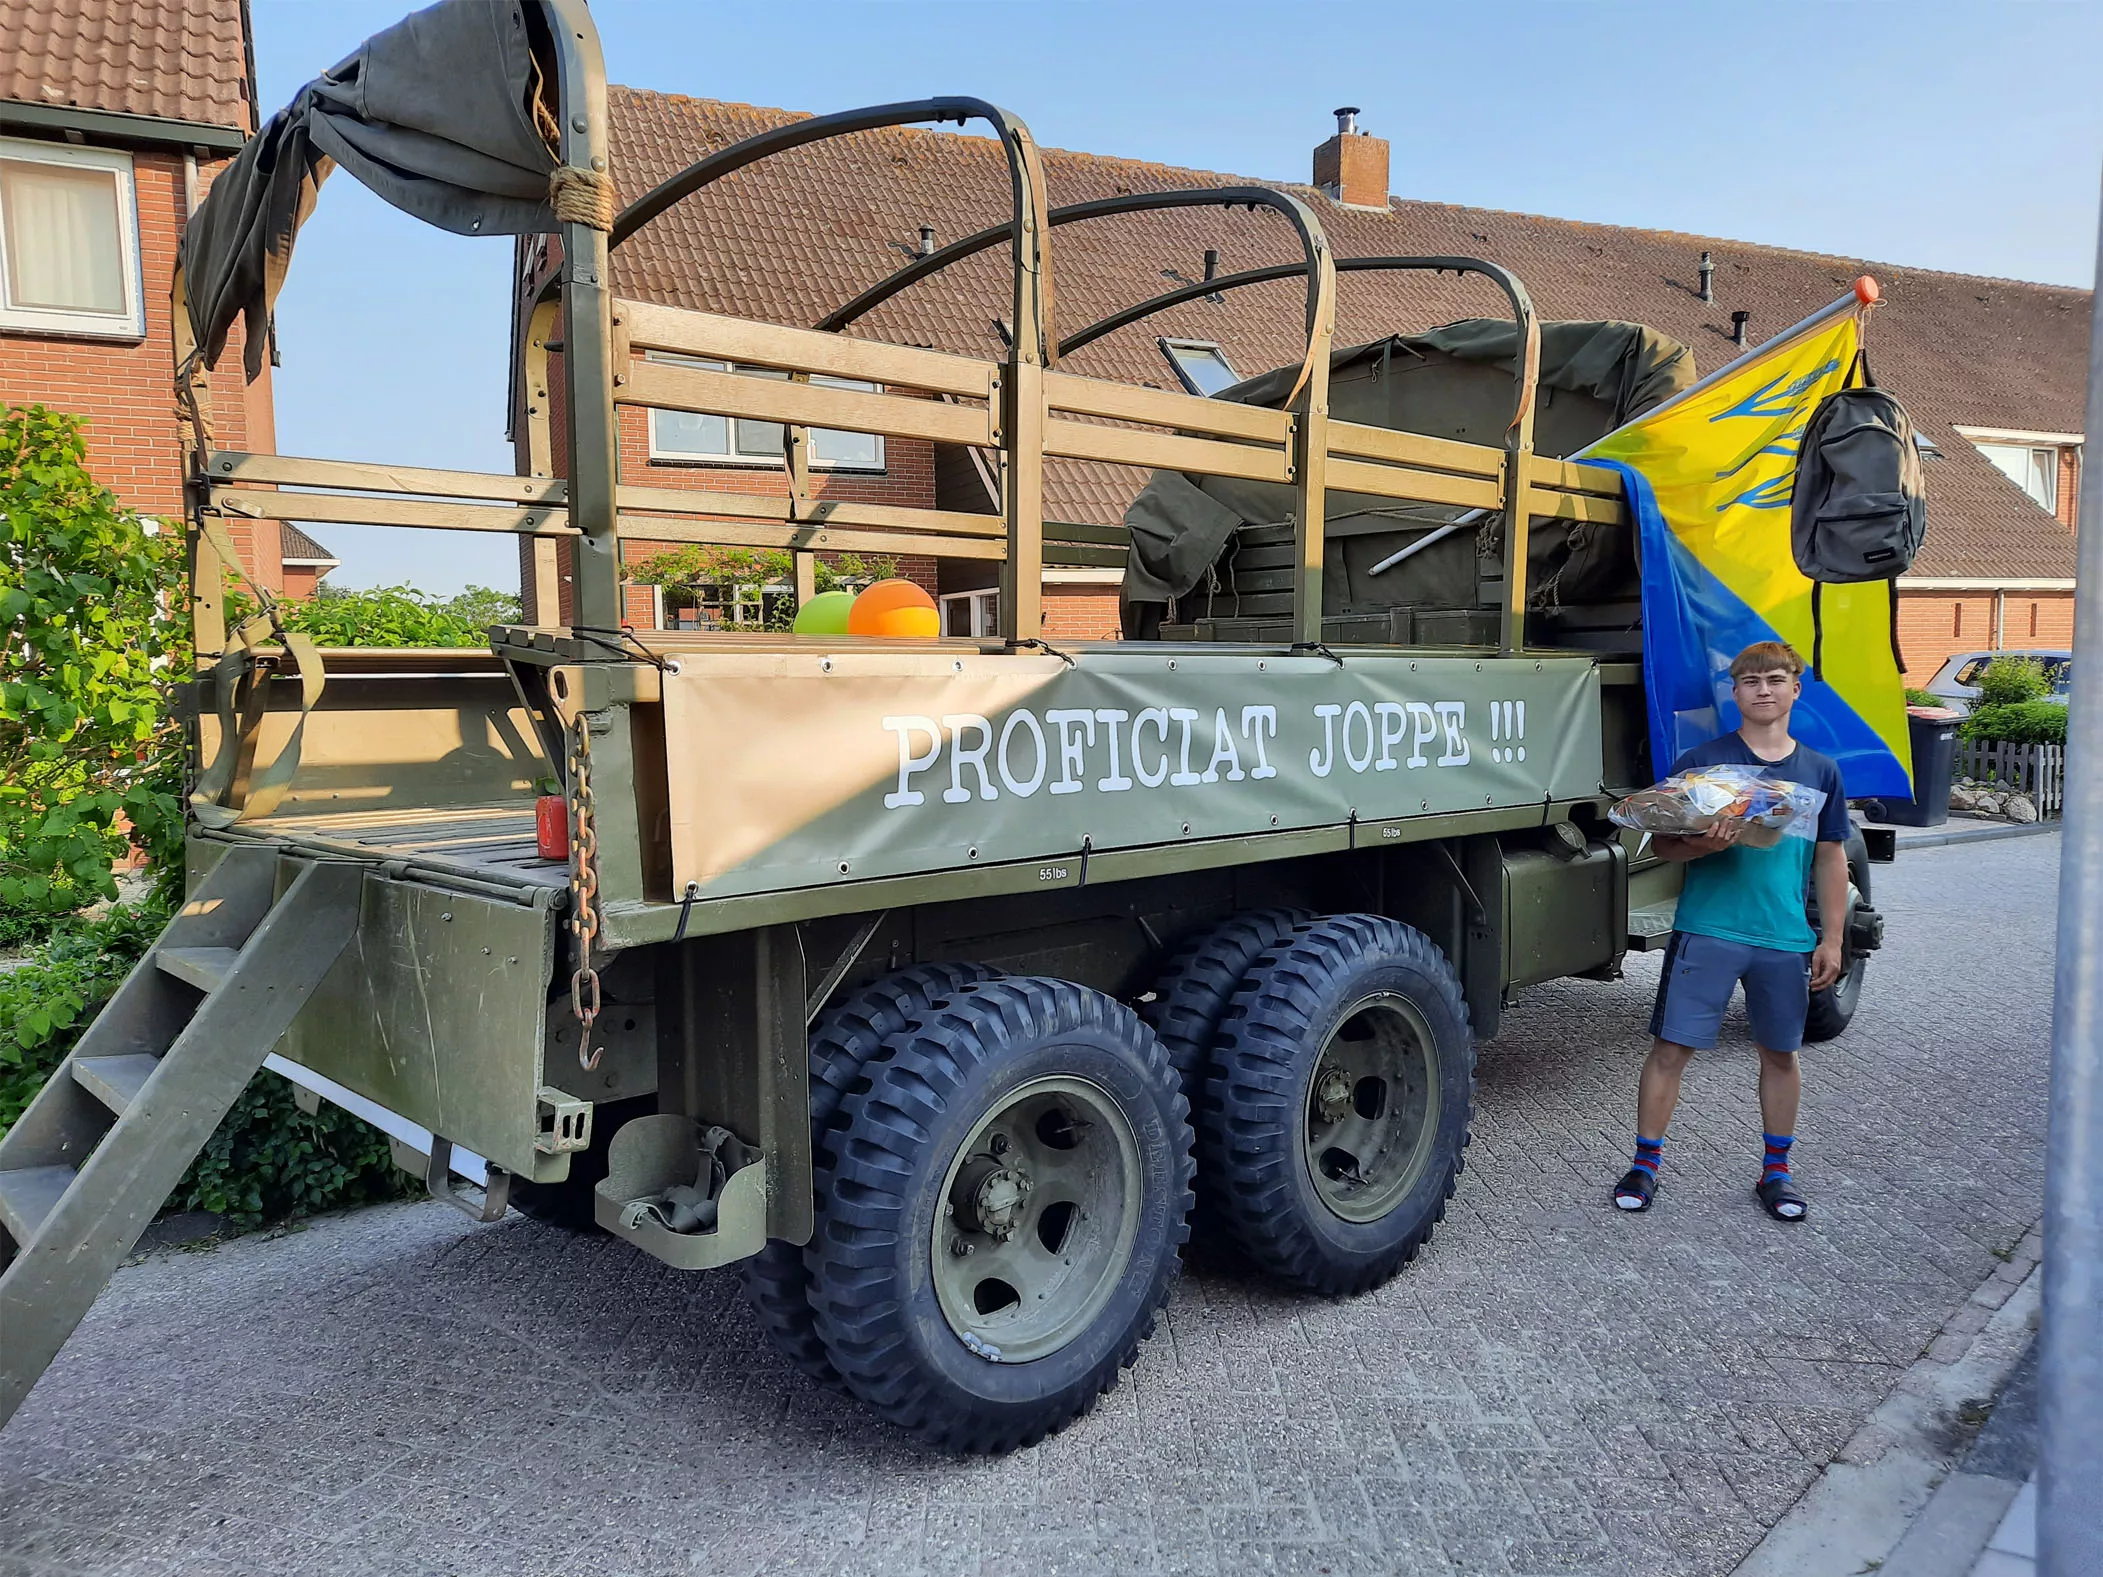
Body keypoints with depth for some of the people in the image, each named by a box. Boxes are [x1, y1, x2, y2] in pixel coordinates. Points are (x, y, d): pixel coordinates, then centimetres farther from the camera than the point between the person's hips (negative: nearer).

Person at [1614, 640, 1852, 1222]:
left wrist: (1831, 941, 7)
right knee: (1670, 1047, -3)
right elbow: (1664, 843, 0)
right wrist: (1702, 845, -23)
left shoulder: (1820, 771, 9)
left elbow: (1831, 858, 12)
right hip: (1706, 930, -3)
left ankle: (1776, 1171, 29)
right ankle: (1645, 1165, 10)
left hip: (1787, 939, 3)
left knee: (1780, 1053, 14)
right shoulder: (1700, 761, -1)